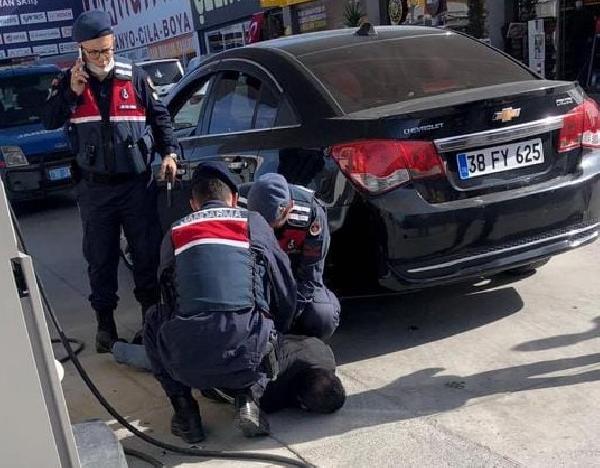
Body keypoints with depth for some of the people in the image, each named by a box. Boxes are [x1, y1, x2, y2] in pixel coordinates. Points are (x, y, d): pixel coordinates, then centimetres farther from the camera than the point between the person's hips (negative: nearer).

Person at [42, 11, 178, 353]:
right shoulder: (70, 81, 3)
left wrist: (169, 151, -5)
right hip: (95, 188, 1)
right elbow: (49, 121, -2)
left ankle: (151, 309, 27)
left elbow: (160, 117, 7)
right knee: (100, 258, 9)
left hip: (137, 183, 0)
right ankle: (105, 321, 22)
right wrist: (72, 91, -15)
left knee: (147, 251, 9)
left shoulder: (135, 77, 0)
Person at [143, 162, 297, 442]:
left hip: (187, 364, 1)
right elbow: (287, 294, 17)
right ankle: (249, 397, 9)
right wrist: (276, 332, 36)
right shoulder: (255, 224, 16)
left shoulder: (174, 235, 20)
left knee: (155, 321, 32)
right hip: (247, 357, 0)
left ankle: (184, 409, 18)